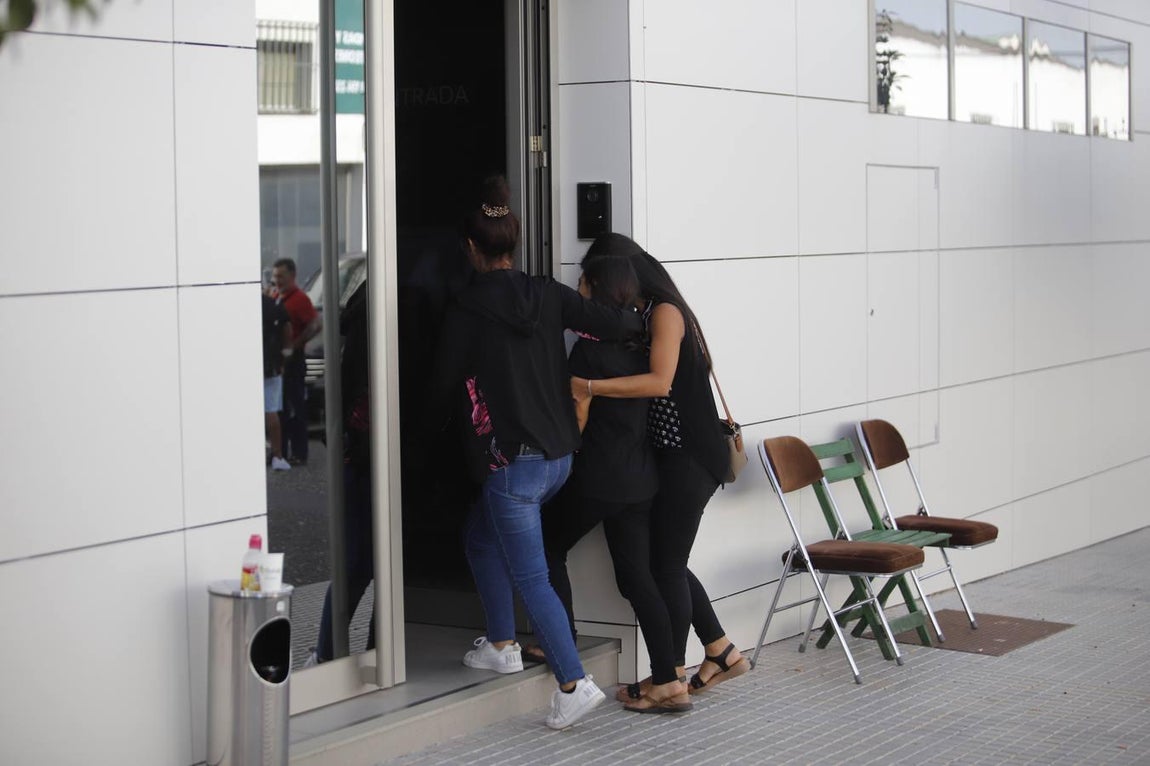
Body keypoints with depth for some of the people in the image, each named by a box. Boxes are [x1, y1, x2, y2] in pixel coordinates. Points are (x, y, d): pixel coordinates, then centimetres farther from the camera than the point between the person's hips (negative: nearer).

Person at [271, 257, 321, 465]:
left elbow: (316, 324, -18)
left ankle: (298, 454, -1)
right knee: (279, 408, 12)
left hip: (292, 360, -8)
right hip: (275, 359, 8)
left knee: (295, 409, -4)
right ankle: (280, 451, 19)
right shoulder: (274, 297, 15)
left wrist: (295, 344, -18)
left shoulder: (299, 298, -10)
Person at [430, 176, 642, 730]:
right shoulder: (548, 295, 2)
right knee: (481, 535, 27)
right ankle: (501, 645, 32)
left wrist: (427, 422, 20)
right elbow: (615, 324, -5)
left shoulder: (467, 311, -10)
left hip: (511, 460, -7)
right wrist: (642, 321, 18)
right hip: (559, 455, 7)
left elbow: (445, 387, -2)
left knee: (529, 576, -2)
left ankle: (574, 683, -9)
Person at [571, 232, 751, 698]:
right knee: (666, 562, 15)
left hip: (688, 458, -9)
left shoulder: (665, 311, -14)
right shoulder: (645, 314, 14)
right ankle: (722, 654, 25)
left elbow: (659, 381, -27)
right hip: (671, 455, 9)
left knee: (667, 565, -1)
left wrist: (590, 387, -27)